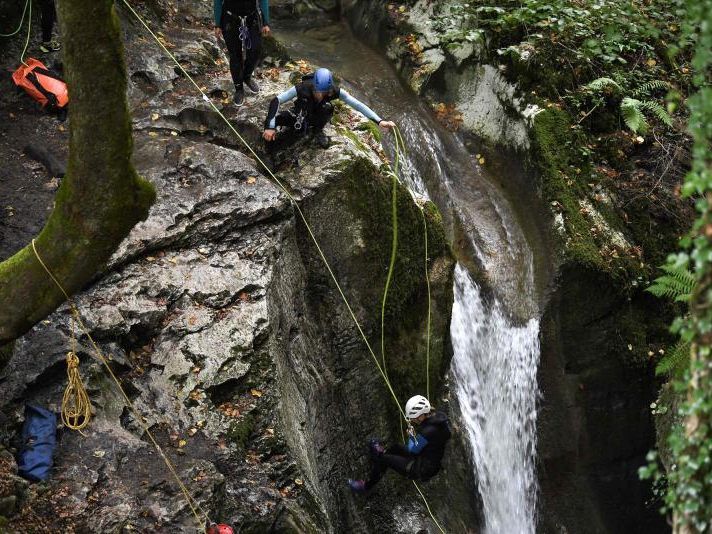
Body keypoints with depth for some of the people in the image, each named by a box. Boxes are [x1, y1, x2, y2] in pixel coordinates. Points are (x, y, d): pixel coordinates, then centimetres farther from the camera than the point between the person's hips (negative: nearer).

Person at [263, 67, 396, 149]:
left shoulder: (335, 91, -31)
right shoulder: (302, 88, -36)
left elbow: (357, 104, -33)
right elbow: (276, 101, -37)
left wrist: (379, 121, -45)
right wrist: (270, 127, -47)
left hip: (317, 118, 2)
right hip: (301, 116, -1)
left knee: (327, 107, -34)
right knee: (270, 121, -31)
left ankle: (318, 131, -3)